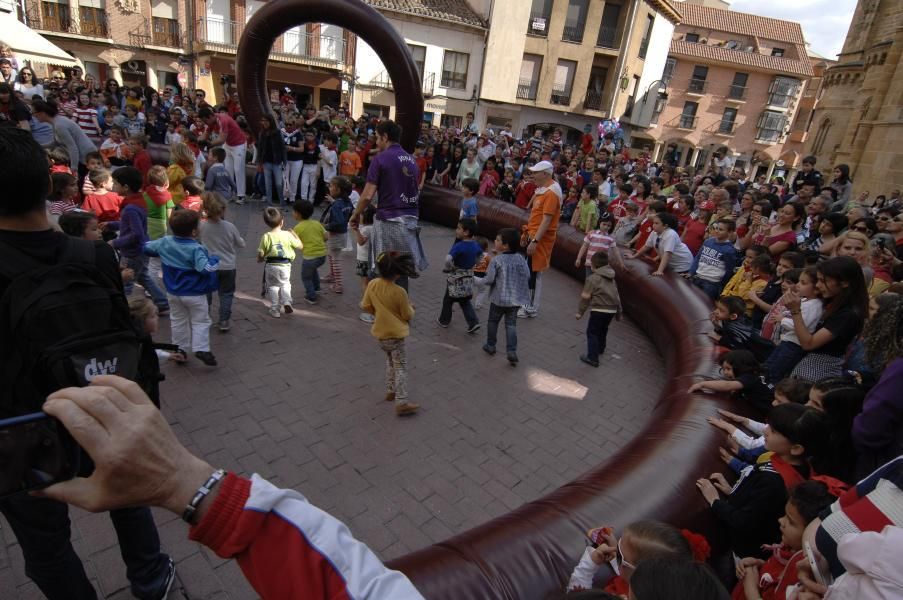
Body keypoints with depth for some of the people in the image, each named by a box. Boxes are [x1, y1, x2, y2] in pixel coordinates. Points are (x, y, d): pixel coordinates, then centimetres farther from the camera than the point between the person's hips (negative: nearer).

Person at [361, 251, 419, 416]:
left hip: (380, 332, 6)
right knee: (400, 367, 2)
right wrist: (410, 307, 9)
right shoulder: (400, 292, -22)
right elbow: (407, 315, -11)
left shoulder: (372, 284, -8)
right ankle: (402, 403, 2)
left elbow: (366, 306, 2)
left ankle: (390, 390, 34)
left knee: (390, 360, 27)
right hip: (395, 334, -6)